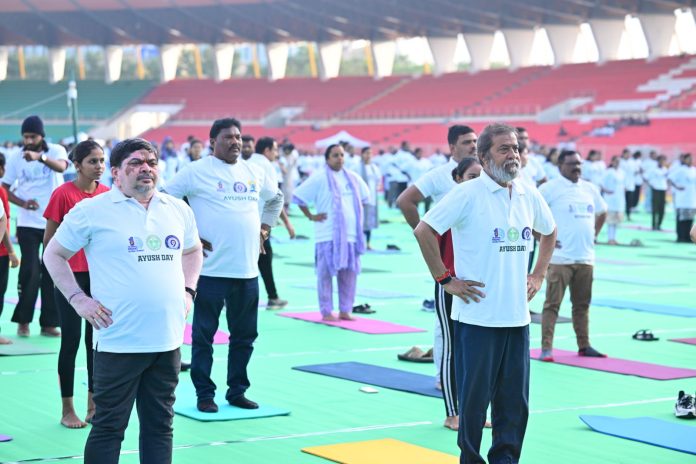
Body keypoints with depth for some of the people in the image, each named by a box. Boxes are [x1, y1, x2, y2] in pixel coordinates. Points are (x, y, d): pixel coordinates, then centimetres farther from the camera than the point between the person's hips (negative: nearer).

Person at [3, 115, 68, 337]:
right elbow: (5, 188, 5)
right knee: (30, 270, -7)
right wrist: (22, 203, -13)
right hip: (28, 224, 0)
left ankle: (49, 323, 10)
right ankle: (23, 320, 7)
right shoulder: (16, 158, 1)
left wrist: (40, 156, -45)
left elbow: (61, 167, -26)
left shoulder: (56, 151, -3)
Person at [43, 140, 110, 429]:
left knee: (97, 339, 9)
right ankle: (67, 410, 9)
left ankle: (94, 405, 19)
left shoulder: (108, 194, 4)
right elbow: (49, 238, -4)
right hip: (71, 275, -5)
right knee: (71, 340, 1)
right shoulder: (63, 194, -10)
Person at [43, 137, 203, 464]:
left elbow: (192, 251, 28)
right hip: (118, 342, -5)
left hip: (168, 339, 5)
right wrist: (78, 299, -5)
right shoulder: (92, 211, -4)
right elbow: (54, 254, 4)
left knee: (160, 424, 13)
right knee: (109, 427, 1)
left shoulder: (178, 210, 10)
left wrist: (188, 291, 13)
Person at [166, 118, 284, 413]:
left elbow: (276, 199, 29)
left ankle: (237, 391, 23)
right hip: (211, 269, -5)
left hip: (247, 271, 6)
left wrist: (264, 228, 16)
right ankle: (204, 394, 11)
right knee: (204, 335, 1)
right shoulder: (196, 172, -6)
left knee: (245, 335, 12)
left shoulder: (254, 173, 11)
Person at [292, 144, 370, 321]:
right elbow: (298, 196, -5)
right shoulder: (319, 178, -5)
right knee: (326, 274, -2)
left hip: (351, 233, 5)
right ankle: (326, 312, 5)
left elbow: (364, 197, 29)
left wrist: (357, 215, 18)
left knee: (349, 273, 6)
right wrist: (310, 216, -6)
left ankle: (345, 310, 15)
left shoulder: (352, 178, 12)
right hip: (328, 235, -5)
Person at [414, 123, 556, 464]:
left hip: (517, 316, 6)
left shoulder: (529, 197, 9)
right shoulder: (467, 193, -10)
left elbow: (549, 232, 28)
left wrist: (539, 275, 17)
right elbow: (423, 230, -12)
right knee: (474, 397, 2)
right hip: (477, 316, -6)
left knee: (515, 399, 10)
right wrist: (445, 279, -11)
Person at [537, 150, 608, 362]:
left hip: (585, 257, 6)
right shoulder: (550, 188, -7)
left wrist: (594, 235, 16)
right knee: (552, 304, -5)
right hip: (560, 257, -6)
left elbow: (602, 213, 29)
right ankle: (546, 348, -4)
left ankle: (584, 346, 21)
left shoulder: (589, 189, 13)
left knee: (582, 304, 13)